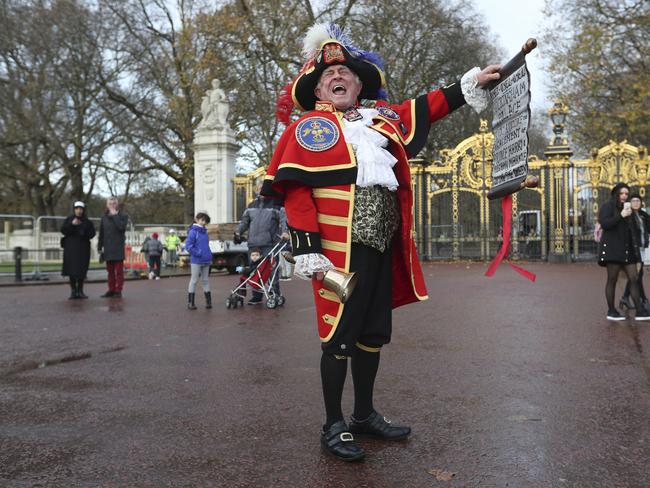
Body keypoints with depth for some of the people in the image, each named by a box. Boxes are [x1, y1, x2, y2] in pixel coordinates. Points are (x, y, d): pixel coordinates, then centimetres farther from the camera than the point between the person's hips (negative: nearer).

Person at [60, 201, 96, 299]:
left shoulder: (87, 222, 8)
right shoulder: (69, 220, 7)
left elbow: (92, 233, 1)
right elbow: (63, 230, -4)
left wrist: (85, 232, -18)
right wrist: (72, 224, -19)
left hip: (83, 248, 0)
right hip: (71, 248, 0)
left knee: (82, 270, -2)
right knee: (71, 269, -3)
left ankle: (80, 291, 5)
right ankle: (73, 291, 2)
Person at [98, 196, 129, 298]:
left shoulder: (123, 216, 2)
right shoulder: (104, 217, 13)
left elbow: (122, 227, -19)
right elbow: (101, 233, 14)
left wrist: (115, 215, -13)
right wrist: (100, 246, 10)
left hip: (118, 247, -4)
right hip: (108, 248, 4)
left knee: (119, 270, -2)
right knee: (110, 271, 8)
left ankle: (118, 291, 1)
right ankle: (111, 290, 13)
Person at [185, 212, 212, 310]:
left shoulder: (204, 232, 12)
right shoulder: (193, 231, -10)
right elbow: (188, 246, -16)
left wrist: (209, 256, 11)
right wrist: (198, 253, -19)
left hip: (206, 261, 7)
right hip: (196, 261, -7)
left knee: (206, 280, 11)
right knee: (194, 280, 1)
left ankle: (208, 301, 17)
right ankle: (190, 302, 9)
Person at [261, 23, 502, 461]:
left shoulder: (381, 117, 15)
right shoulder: (309, 128, -2)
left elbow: (425, 109, 24)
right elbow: (294, 189, -9)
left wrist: (470, 85, 18)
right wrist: (307, 249, -17)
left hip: (382, 248, 7)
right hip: (339, 252, -6)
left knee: (374, 333, 15)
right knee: (339, 335, 0)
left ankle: (365, 415, 31)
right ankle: (334, 426, 16)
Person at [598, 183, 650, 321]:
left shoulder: (627, 208, 21)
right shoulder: (607, 206, -1)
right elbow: (604, 224, -17)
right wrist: (621, 215, -18)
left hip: (627, 249, 7)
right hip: (612, 248, -7)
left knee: (634, 278, -1)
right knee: (612, 279, -3)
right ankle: (611, 312, 4)